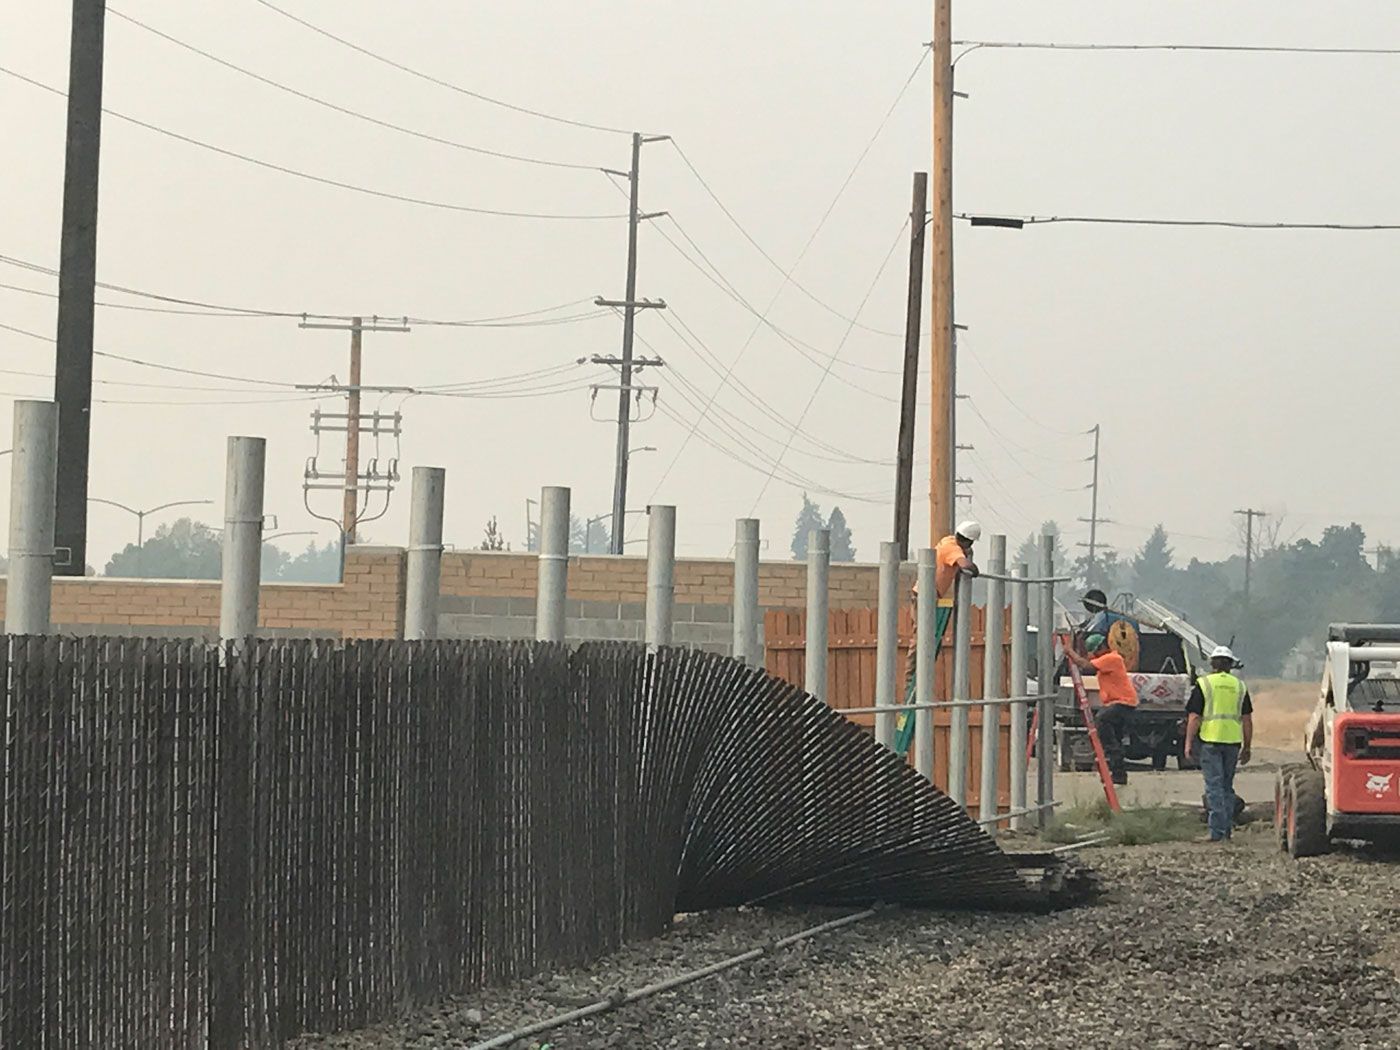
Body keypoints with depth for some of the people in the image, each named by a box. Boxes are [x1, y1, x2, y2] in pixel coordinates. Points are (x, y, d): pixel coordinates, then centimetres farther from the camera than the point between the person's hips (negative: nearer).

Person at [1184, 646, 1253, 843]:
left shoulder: (1203, 684, -1)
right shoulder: (1240, 686, 9)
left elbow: (1194, 717, -6)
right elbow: (1247, 719, 9)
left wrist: (1189, 743, 0)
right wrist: (1247, 747, 15)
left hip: (1210, 740, -3)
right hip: (1233, 741, 3)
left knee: (1214, 786, -4)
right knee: (1227, 786, 15)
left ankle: (1218, 832, -11)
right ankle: (1227, 829, 17)